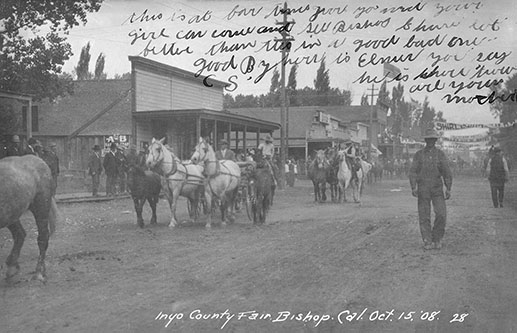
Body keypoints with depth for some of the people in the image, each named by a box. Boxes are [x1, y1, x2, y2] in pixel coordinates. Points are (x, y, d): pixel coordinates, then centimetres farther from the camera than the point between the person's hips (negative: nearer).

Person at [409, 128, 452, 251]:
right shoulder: (419, 154, 5)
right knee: (424, 217, -2)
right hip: (423, 189, 0)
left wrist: (448, 189, -4)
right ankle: (427, 242, 6)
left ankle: (437, 238, 8)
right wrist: (413, 187, -12)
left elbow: (447, 172, 5)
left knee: (441, 214, -11)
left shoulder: (440, 154, 6)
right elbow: (413, 171, 1)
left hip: (437, 189, 0)